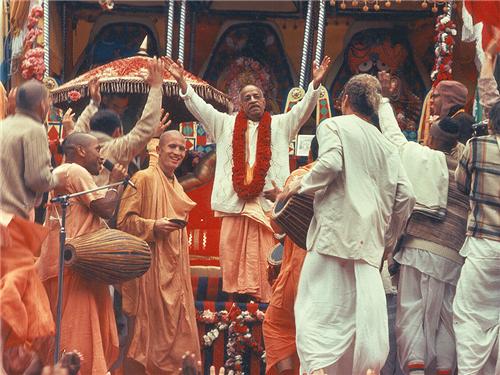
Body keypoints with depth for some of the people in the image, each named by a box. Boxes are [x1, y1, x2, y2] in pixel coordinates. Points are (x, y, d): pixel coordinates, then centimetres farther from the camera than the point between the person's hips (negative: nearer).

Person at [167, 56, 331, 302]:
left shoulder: (280, 125, 15)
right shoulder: (226, 124, 16)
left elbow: (303, 109, 3)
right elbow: (199, 107, 9)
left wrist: (315, 84, -13)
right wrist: (182, 82, -4)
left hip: (268, 202, -1)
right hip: (234, 203, 1)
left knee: (265, 260, -5)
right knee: (234, 258, -1)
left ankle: (266, 300, -4)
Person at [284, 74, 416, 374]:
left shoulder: (334, 126, 5)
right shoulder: (385, 144, 20)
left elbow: (330, 163, -15)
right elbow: (406, 195, 12)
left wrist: (299, 188, -1)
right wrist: (390, 239, 21)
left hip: (335, 228, -5)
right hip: (370, 238, 5)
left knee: (319, 305, -6)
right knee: (365, 307, 4)